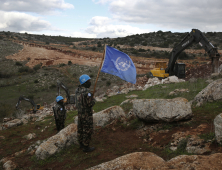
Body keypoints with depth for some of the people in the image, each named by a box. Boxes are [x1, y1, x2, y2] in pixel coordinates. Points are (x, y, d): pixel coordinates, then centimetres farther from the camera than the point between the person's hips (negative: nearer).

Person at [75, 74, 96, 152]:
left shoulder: (78, 89, 1)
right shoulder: (87, 92, -27)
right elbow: (90, 104, -27)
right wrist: (94, 100, -6)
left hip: (80, 112, 8)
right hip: (87, 114, -8)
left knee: (81, 128, 19)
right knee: (88, 130, 4)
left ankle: (81, 143, 35)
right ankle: (86, 147, 14)